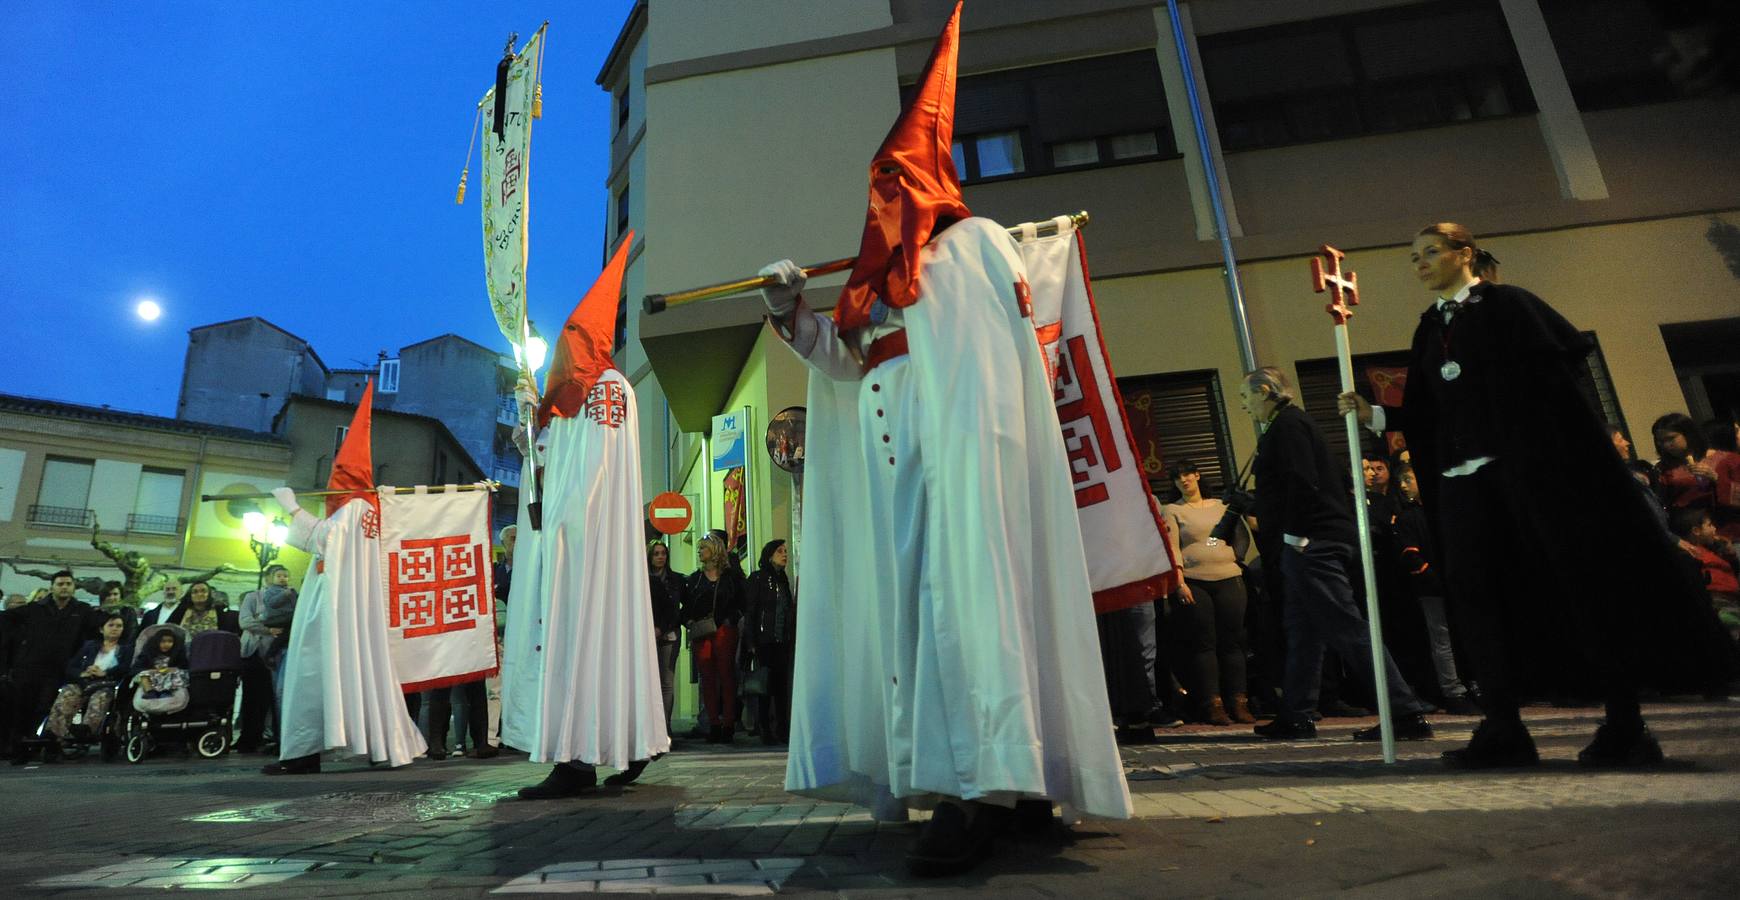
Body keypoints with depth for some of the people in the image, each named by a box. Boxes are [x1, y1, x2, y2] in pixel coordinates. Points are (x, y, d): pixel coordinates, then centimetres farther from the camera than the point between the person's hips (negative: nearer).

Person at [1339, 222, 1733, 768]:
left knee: (1581, 577, 0)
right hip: (1464, 475, 5)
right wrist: (1372, 414, -1)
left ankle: (1625, 725, 10)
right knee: (1474, 586, -4)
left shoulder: (1505, 304, 4)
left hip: (1533, 462, -5)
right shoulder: (1429, 330, 18)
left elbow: (1571, 350, -9)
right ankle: (1502, 728, 0)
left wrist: (1525, 404, -14)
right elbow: (1422, 415, 13)